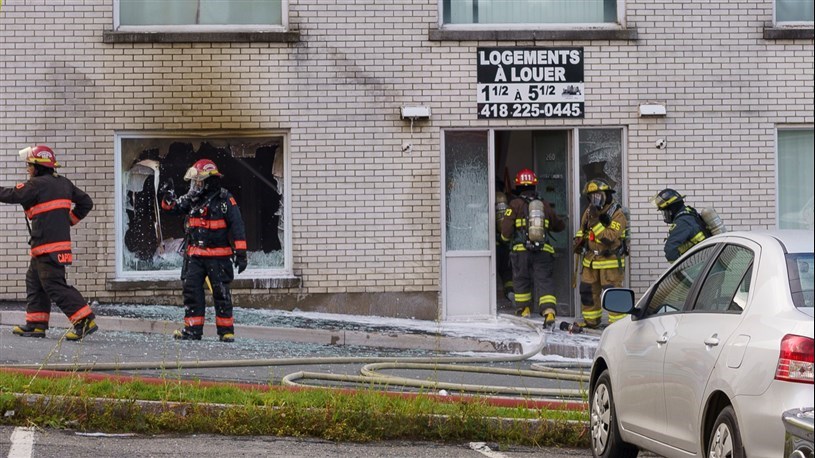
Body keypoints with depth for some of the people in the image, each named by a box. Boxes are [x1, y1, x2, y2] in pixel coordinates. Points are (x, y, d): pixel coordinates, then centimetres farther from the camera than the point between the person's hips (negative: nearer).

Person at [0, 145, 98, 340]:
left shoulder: (37, 185, -13)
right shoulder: (63, 183, 13)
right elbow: (85, 202, 17)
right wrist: (69, 220, 18)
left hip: (47, 246, -10)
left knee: (54, 285, -10)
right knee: (34, 281, 16)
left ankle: (85, 321, -15)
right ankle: (36, 324, 17)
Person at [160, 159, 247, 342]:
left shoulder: (225, 199, -7)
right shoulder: (191, 199, 9)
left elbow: (237, 226, -9)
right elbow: (172, 206, 17)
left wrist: (241, 253, -13)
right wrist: (168, 195, -6)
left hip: (218, 256, -5)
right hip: (194, 256, 5)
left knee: (221, 293, 2)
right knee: (191, 291, 1)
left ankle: (226, 331, 9)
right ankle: (193, 329, 4)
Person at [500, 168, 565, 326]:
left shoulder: (515, 204, -3)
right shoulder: (545, 205, 8)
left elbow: (506, 230, -8)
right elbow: (559, 225, 21)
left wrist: (506, 237, 15)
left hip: (521, 250, -1)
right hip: (543, 250, 1)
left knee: (521, 279, 18)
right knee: (545, 281, -2)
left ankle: (524, 309, 30)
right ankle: (549, 311, -20)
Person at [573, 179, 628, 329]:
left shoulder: (617, 214, -15)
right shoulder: (589, 211, 7)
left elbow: (609, 238, -25)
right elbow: (582, 228, 25)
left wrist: (595, 222, -27)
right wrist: (579, 239, 6)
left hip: (611, 260, -7)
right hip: (591, 260, 7)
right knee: (587, 290, 12)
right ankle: (591, 320, 26)